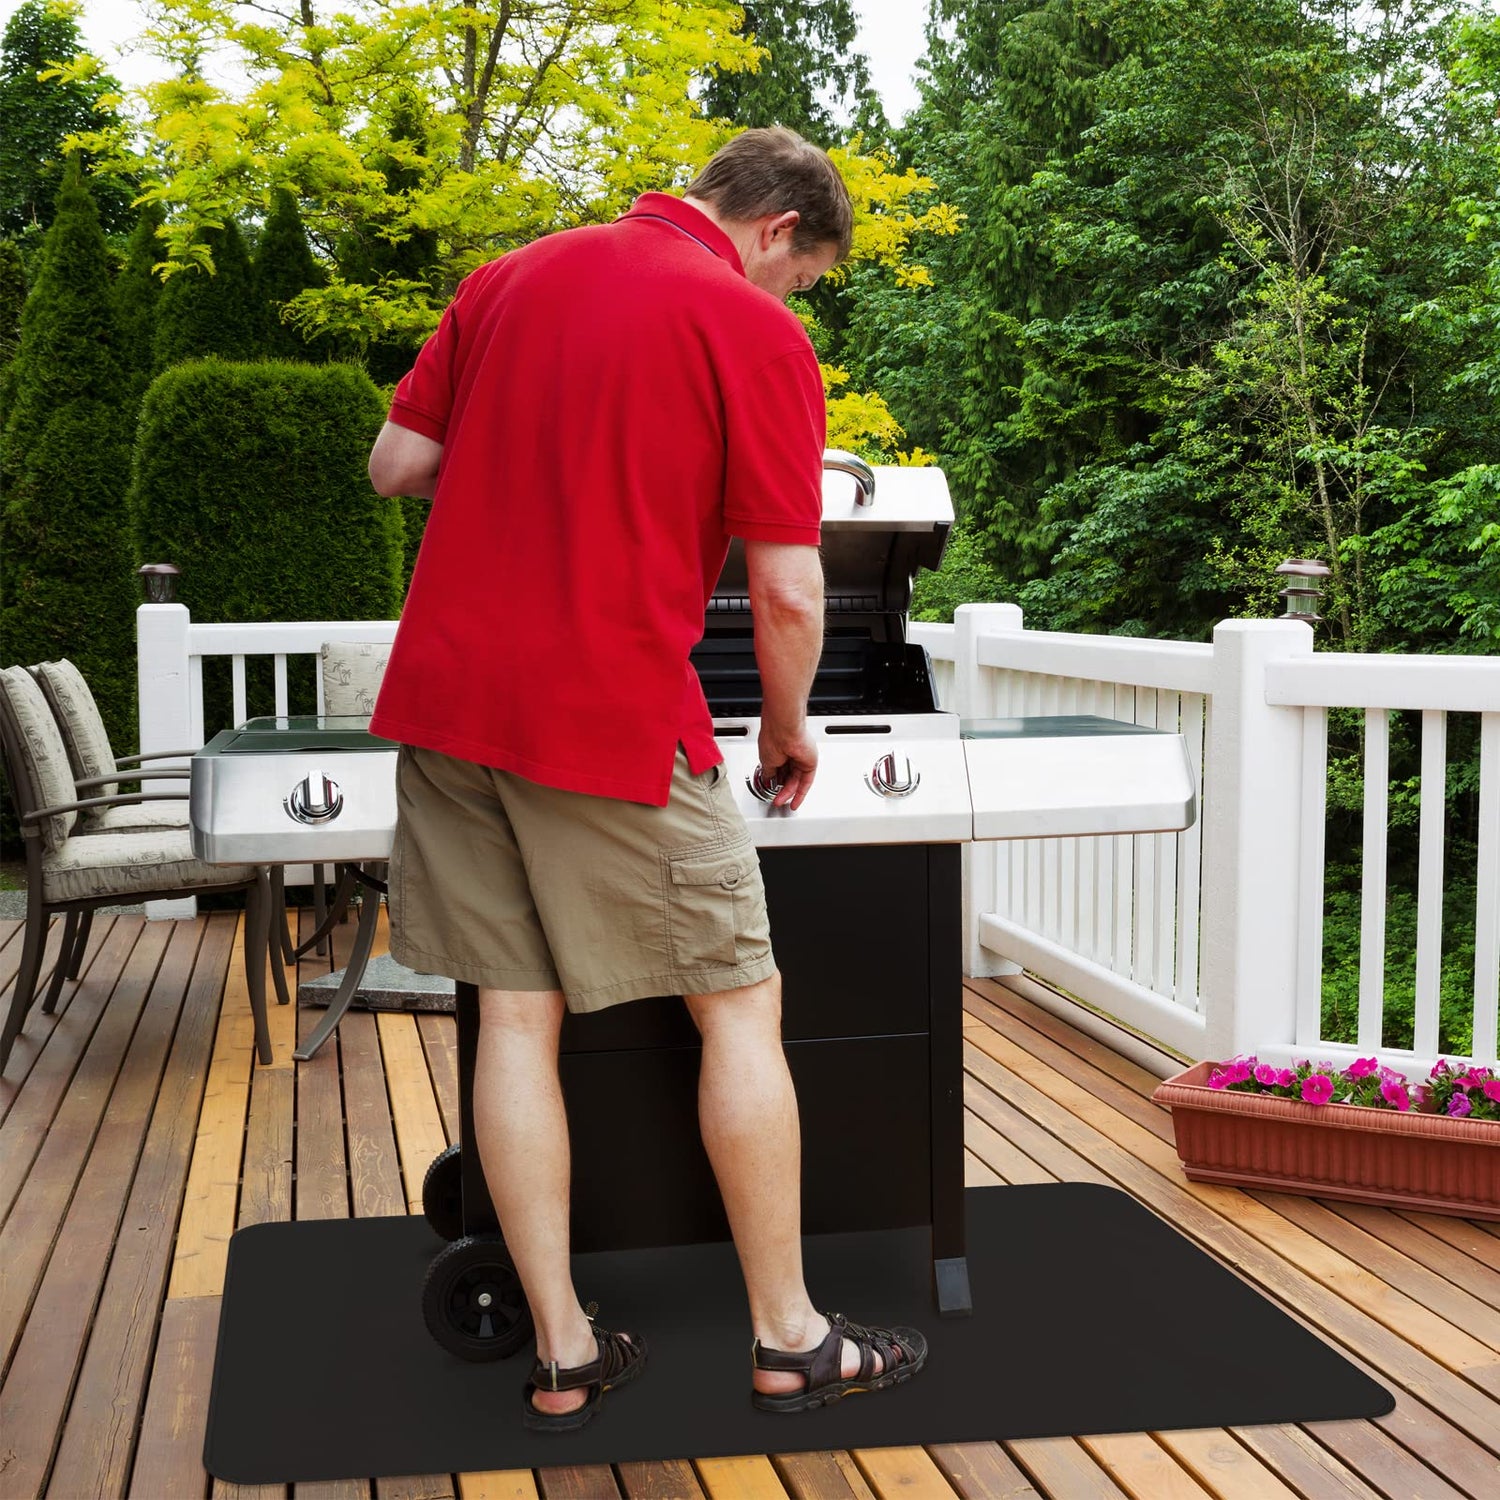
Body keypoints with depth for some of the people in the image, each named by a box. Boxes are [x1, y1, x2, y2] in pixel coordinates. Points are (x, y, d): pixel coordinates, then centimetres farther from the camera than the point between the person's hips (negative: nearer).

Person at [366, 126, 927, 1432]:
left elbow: (395, 463, 13)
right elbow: (789, 593, -9)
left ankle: (563, 1358, 16)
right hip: (607, 714, -6)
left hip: (445, 690, 6)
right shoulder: (758, 332, -6)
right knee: (740, 1005, 7)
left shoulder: (512, 277, 12)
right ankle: (790, 1342, 17)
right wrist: (788, 729, 8)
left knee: (517, 1017, 9)